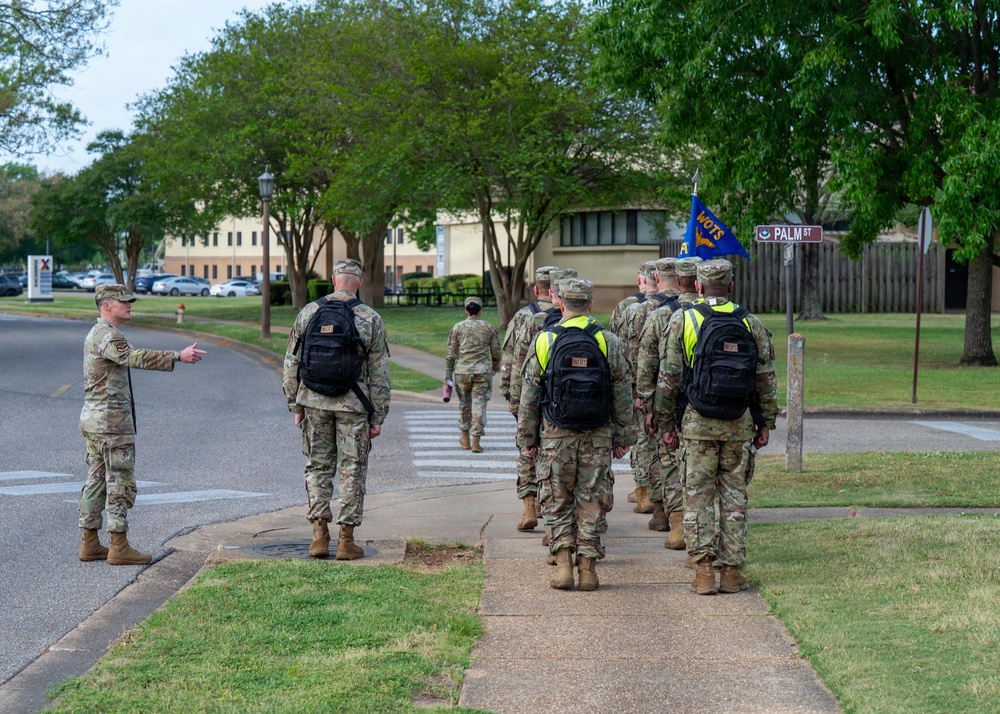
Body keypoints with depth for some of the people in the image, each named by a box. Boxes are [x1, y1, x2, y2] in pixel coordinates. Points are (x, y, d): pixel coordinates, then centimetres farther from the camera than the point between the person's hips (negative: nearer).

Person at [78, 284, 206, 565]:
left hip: (93, 418, 10)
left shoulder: (96, 334, 18)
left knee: (97, 481, 11)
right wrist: (178, 357, -36)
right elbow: (135, 357, -31)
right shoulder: (107, 335, -16)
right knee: (121, 482, -7)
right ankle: (119, 547, -6)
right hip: (111, 419, -10)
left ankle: (90, 544, 13)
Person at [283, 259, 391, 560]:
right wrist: (378, 416, 4)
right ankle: (346, 540, 4)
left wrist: (295, 405, 12)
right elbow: (378, 373, -2)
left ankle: (319, 535, 5)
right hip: (353, 405, -2)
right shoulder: (370, 319, -3)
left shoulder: (308, 313, 2)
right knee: (352, 470, 5)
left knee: (318, 466, 12)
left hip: (314, 400, 2)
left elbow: (292, 363, 5)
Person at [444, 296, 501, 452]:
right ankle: (476, 441, -3)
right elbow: (496, 352, 8)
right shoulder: (489, 328, 4)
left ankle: (465, 438, 24)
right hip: (483, 371, 0)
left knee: (464, 404, 15)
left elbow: (451, 354, 1)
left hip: (462, 371, 0)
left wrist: (447, 375, 6)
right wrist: (495, 368, 26)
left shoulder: (458, 327, 3)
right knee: (479, 405, 1)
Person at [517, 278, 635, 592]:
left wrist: (528, 436, 10)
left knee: (559, 502, 9)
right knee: (592, 502, 6)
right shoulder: (609, 342, 0)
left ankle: (563, 564, -2)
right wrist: (623, 436, 11)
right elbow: (623, 395, 3)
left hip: (556, 435, 0)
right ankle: (588, 568, 5)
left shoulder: (544, 341, -2)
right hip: (598, 436, 0)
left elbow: (529, 396, 1)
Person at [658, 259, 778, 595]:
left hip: (698, 423, -2)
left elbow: (670, 378, -2)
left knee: (698, 495, 4)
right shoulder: (751, 323, 4)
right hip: (740, 424, 2)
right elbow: (766, 379, 5)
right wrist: (765, 423, 13)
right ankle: (732, 570, 8)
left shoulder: (682, 321, -2)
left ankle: (703, 570, -3)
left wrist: (666, 422, 6)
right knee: (734, 495, 8)